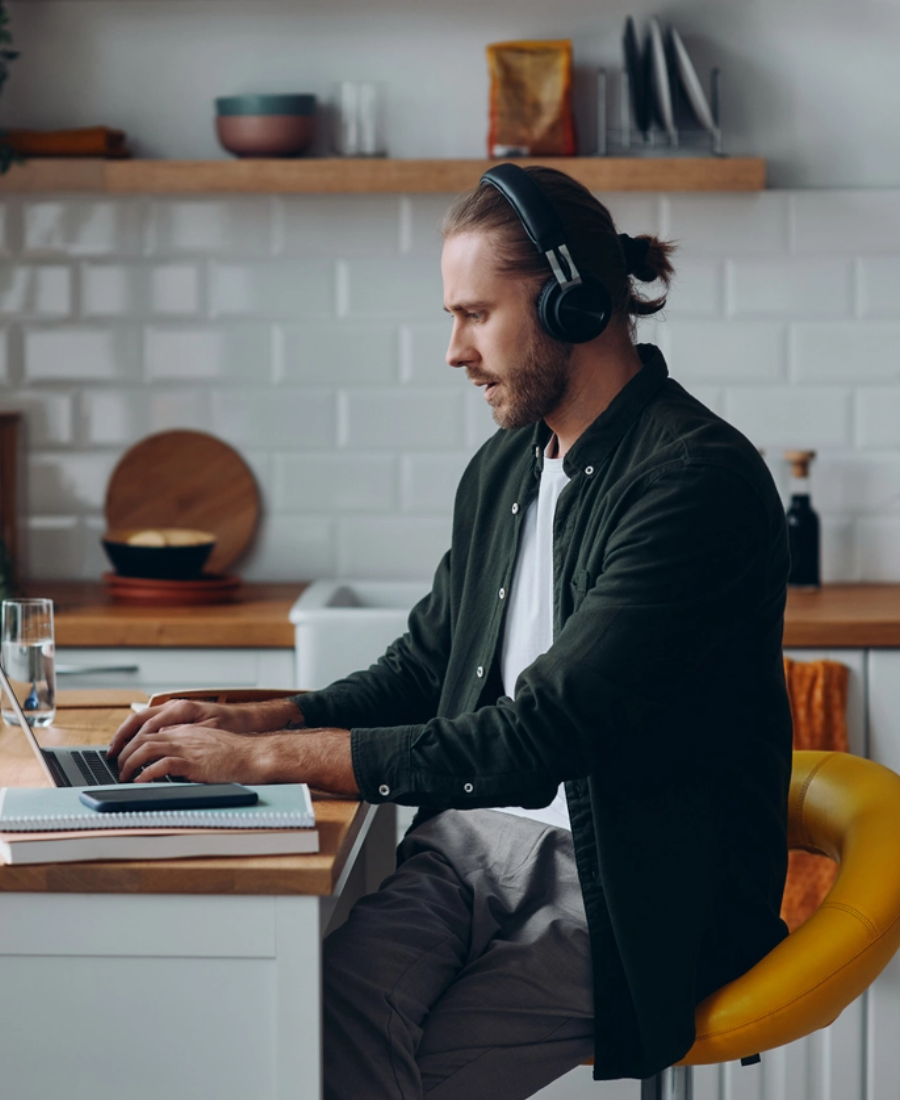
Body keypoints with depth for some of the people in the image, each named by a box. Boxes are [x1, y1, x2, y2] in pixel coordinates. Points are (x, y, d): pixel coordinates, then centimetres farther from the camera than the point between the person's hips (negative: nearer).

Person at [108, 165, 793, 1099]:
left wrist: (269, 756, -18)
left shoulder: (700, 481, -16)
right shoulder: (503, 466, 13)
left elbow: (534, 744, -21)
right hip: (481, 837, 6)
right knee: (318, 1015, -24)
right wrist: (261, 718, 4)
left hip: (625, 887, -6)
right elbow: (421, 669, 24)